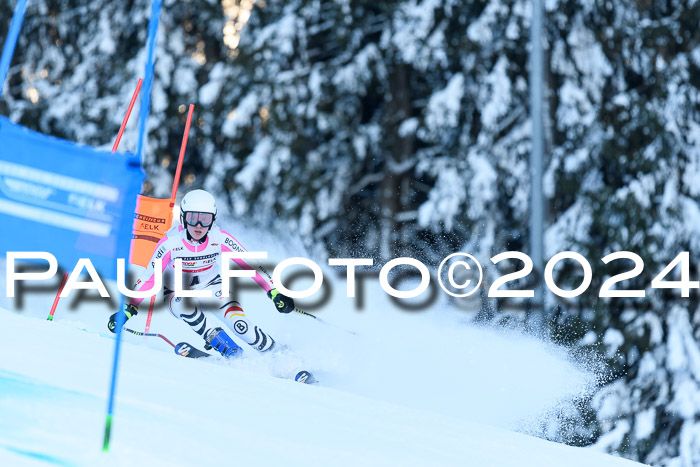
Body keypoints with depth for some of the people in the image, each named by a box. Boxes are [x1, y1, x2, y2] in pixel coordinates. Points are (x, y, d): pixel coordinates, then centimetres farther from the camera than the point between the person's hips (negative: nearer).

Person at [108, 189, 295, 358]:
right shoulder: (171, 243, -25)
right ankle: (227, 348, -26)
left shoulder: (220, 239, -21)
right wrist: (128, 308, -28)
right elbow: (149, 278, -22)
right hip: (177, 293, -1)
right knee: (184, 305, -36)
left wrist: (275, 292, -23)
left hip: (211, 288, 1)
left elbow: (250, 264, -17)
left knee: (239, 324, -23)